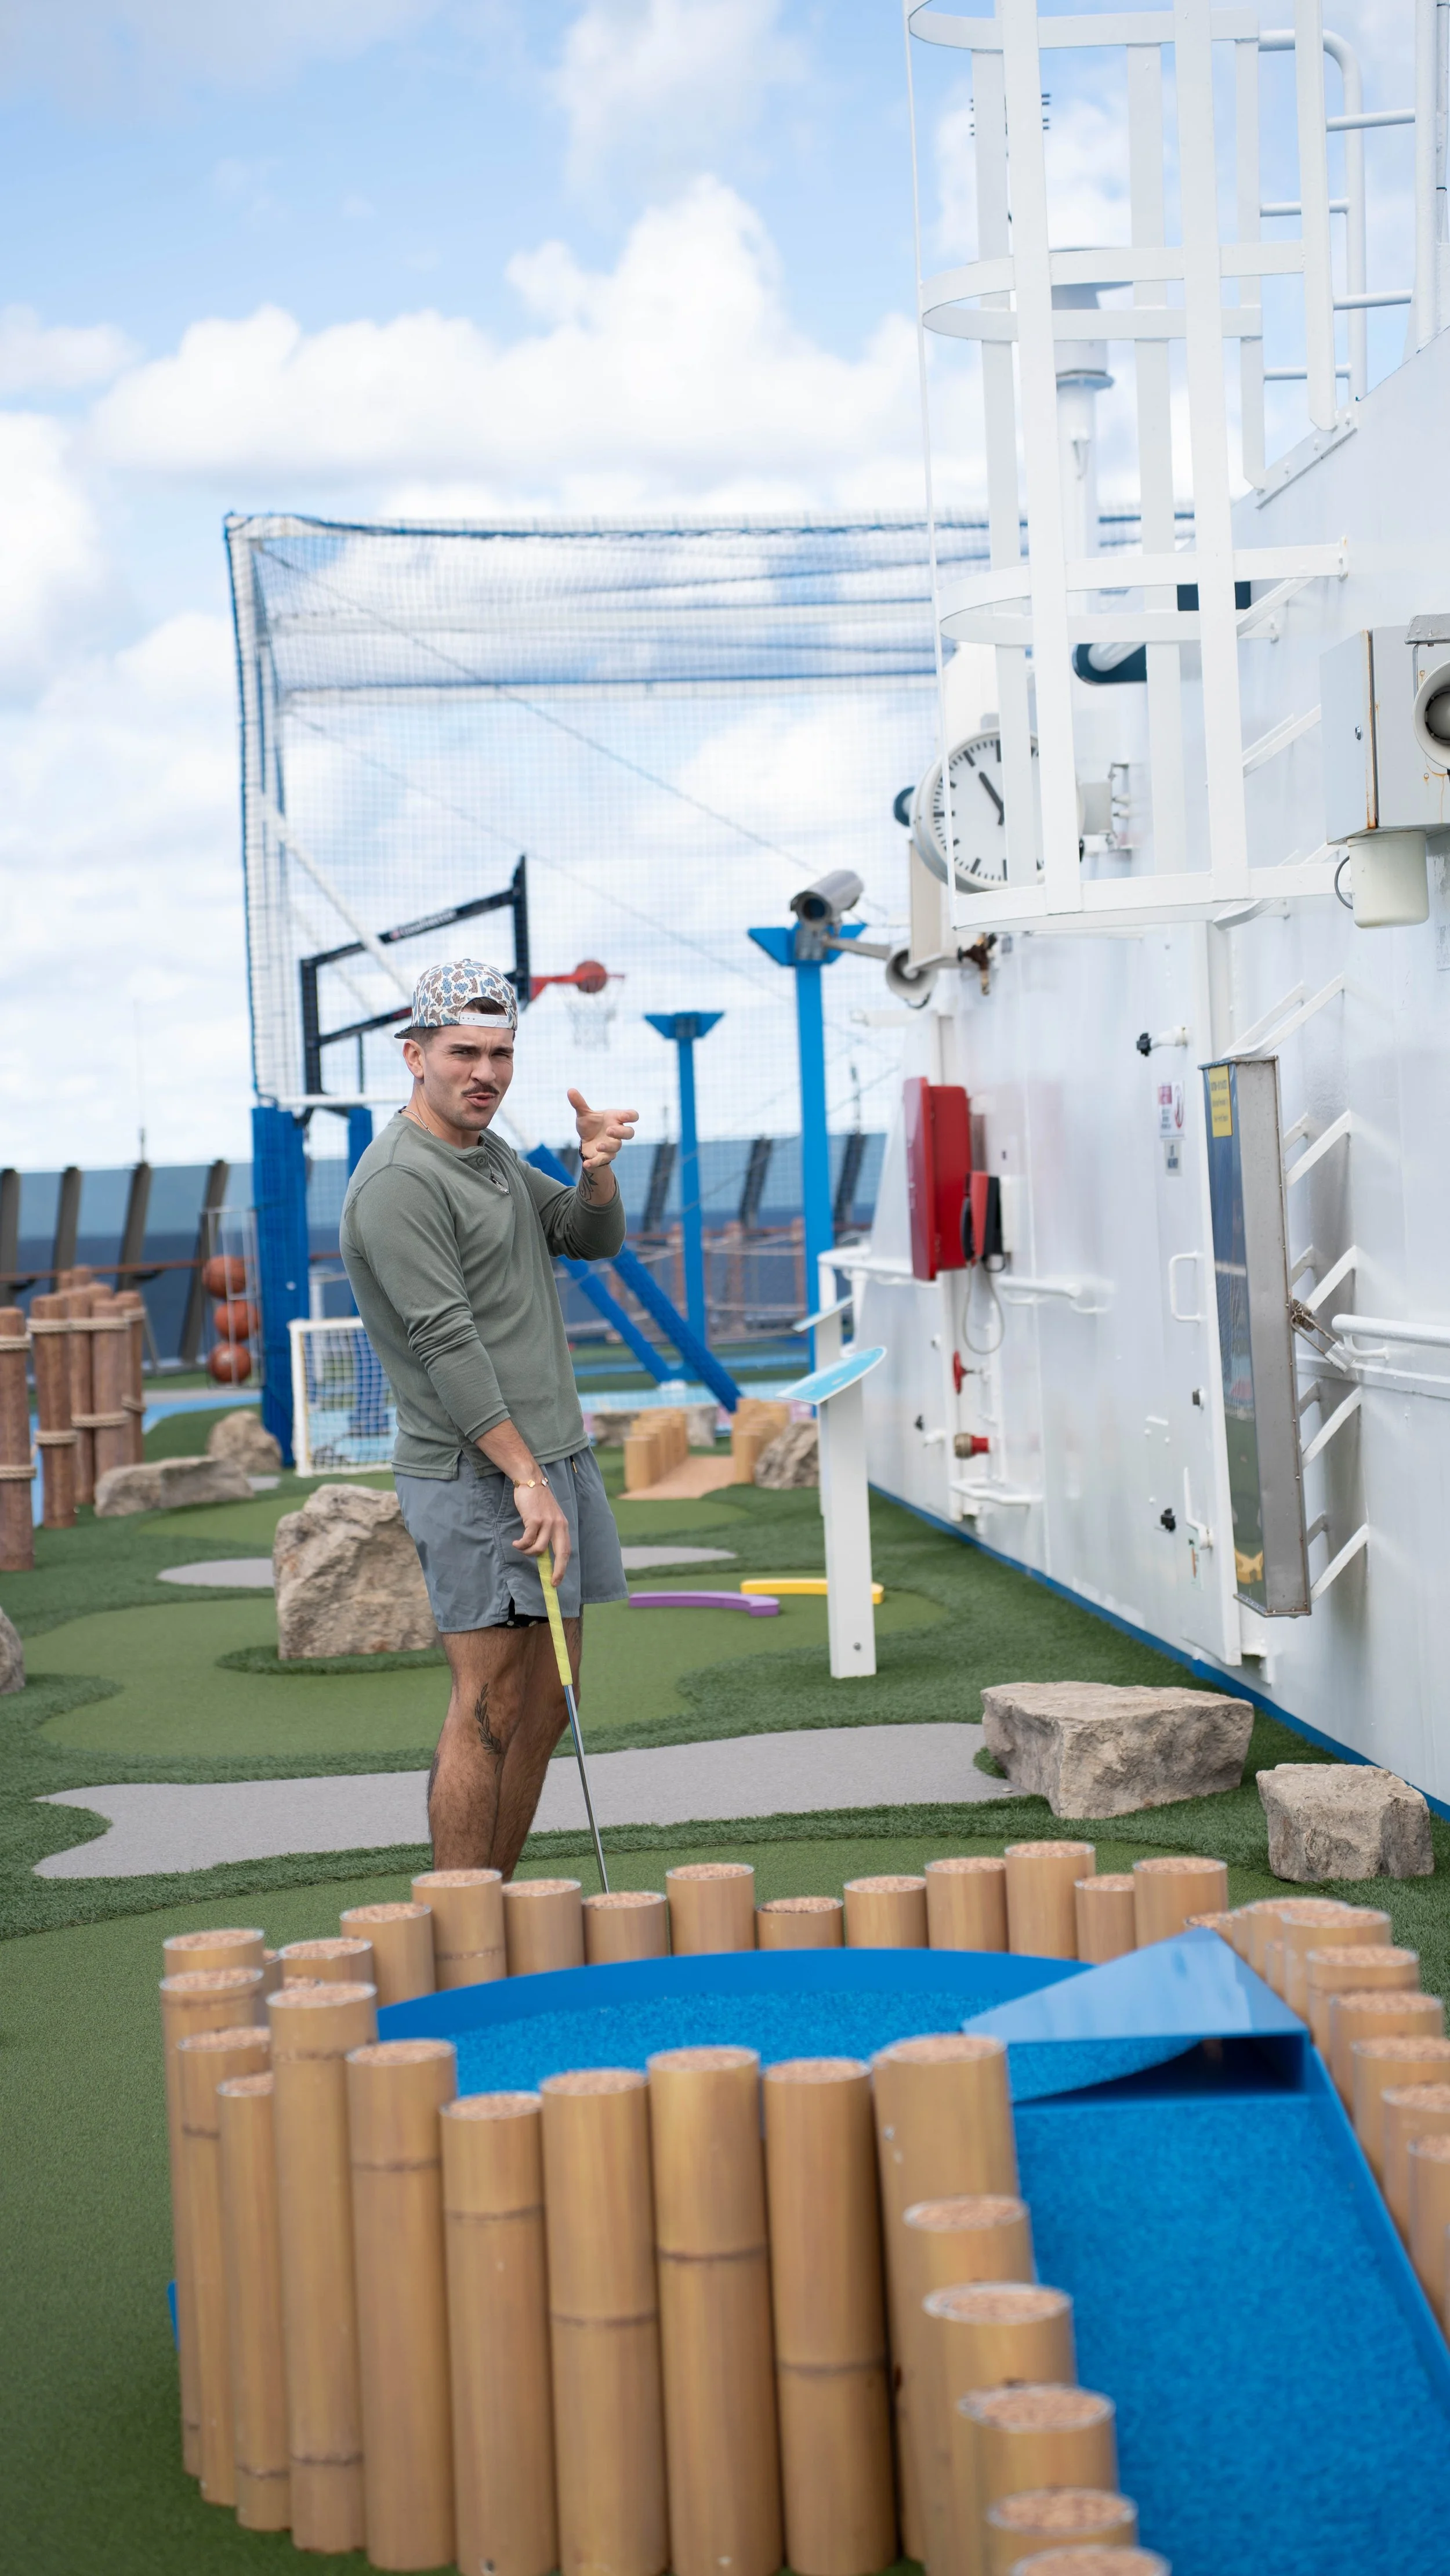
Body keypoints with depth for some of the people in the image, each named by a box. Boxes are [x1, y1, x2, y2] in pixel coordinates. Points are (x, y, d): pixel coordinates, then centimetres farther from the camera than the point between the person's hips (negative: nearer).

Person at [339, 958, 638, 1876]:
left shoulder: (490, 1153, 16)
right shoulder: (398, 1180, -14)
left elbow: (594, 1239, 16)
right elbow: (447, 1342, -19)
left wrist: (597, 1169, -7)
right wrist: (526, 1479, -22)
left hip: (556, 1451, 9)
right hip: (476, 1474, -9)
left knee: (546, 1711, 10)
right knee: (491, 1712, -9)